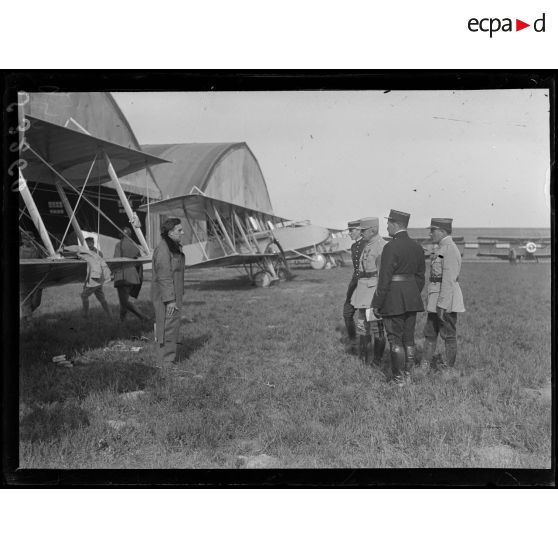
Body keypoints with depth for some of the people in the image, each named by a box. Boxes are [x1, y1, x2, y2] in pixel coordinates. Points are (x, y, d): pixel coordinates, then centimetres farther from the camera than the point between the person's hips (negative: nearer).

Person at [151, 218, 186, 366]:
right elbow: (164, 277, -22)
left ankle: (171, 359, 25)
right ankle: (167, 362, 2)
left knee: (174, 325, 15)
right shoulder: (163, 249, -19)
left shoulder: (174, 247, 13)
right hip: (165, 296, -10)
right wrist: (170, 300, -24)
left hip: (173, 294, 10)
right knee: (168, 326, -5)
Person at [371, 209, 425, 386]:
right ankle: (408, 375, 20)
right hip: (411, 298, 7)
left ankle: (398, 378, 7)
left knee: (395, 340, 2)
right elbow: (420, 277, 13)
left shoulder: (391, 247, -16)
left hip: (393, 298, -7)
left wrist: (376, 304, -10)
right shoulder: (417, 247, 7)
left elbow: (384, 279, -17)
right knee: (408, 338, 14)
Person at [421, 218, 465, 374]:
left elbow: (448, 280, -21)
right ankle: (424, 368, 17)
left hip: (446, 299, -10)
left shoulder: (450, 249, -16)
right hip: (436, 299, 10)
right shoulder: (444, 248, 16)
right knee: (429, 333, 11)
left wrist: (442, 305, -22)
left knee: (449, 335, 0)